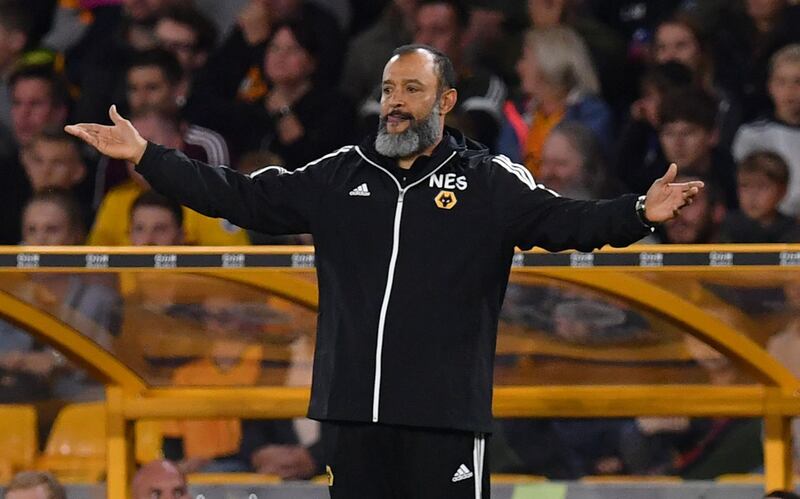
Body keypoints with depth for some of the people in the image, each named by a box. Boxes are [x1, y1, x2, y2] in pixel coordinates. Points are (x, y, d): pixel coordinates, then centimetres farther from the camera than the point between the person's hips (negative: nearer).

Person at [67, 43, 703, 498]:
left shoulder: (491, 181, 2)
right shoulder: (340, 176, 12)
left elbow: (567, 220, -9)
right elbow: (242, 198, 13)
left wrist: (639, 214, -27)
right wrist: (146, 156, 8)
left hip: (446, 416, -4)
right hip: (354, 413, 4)